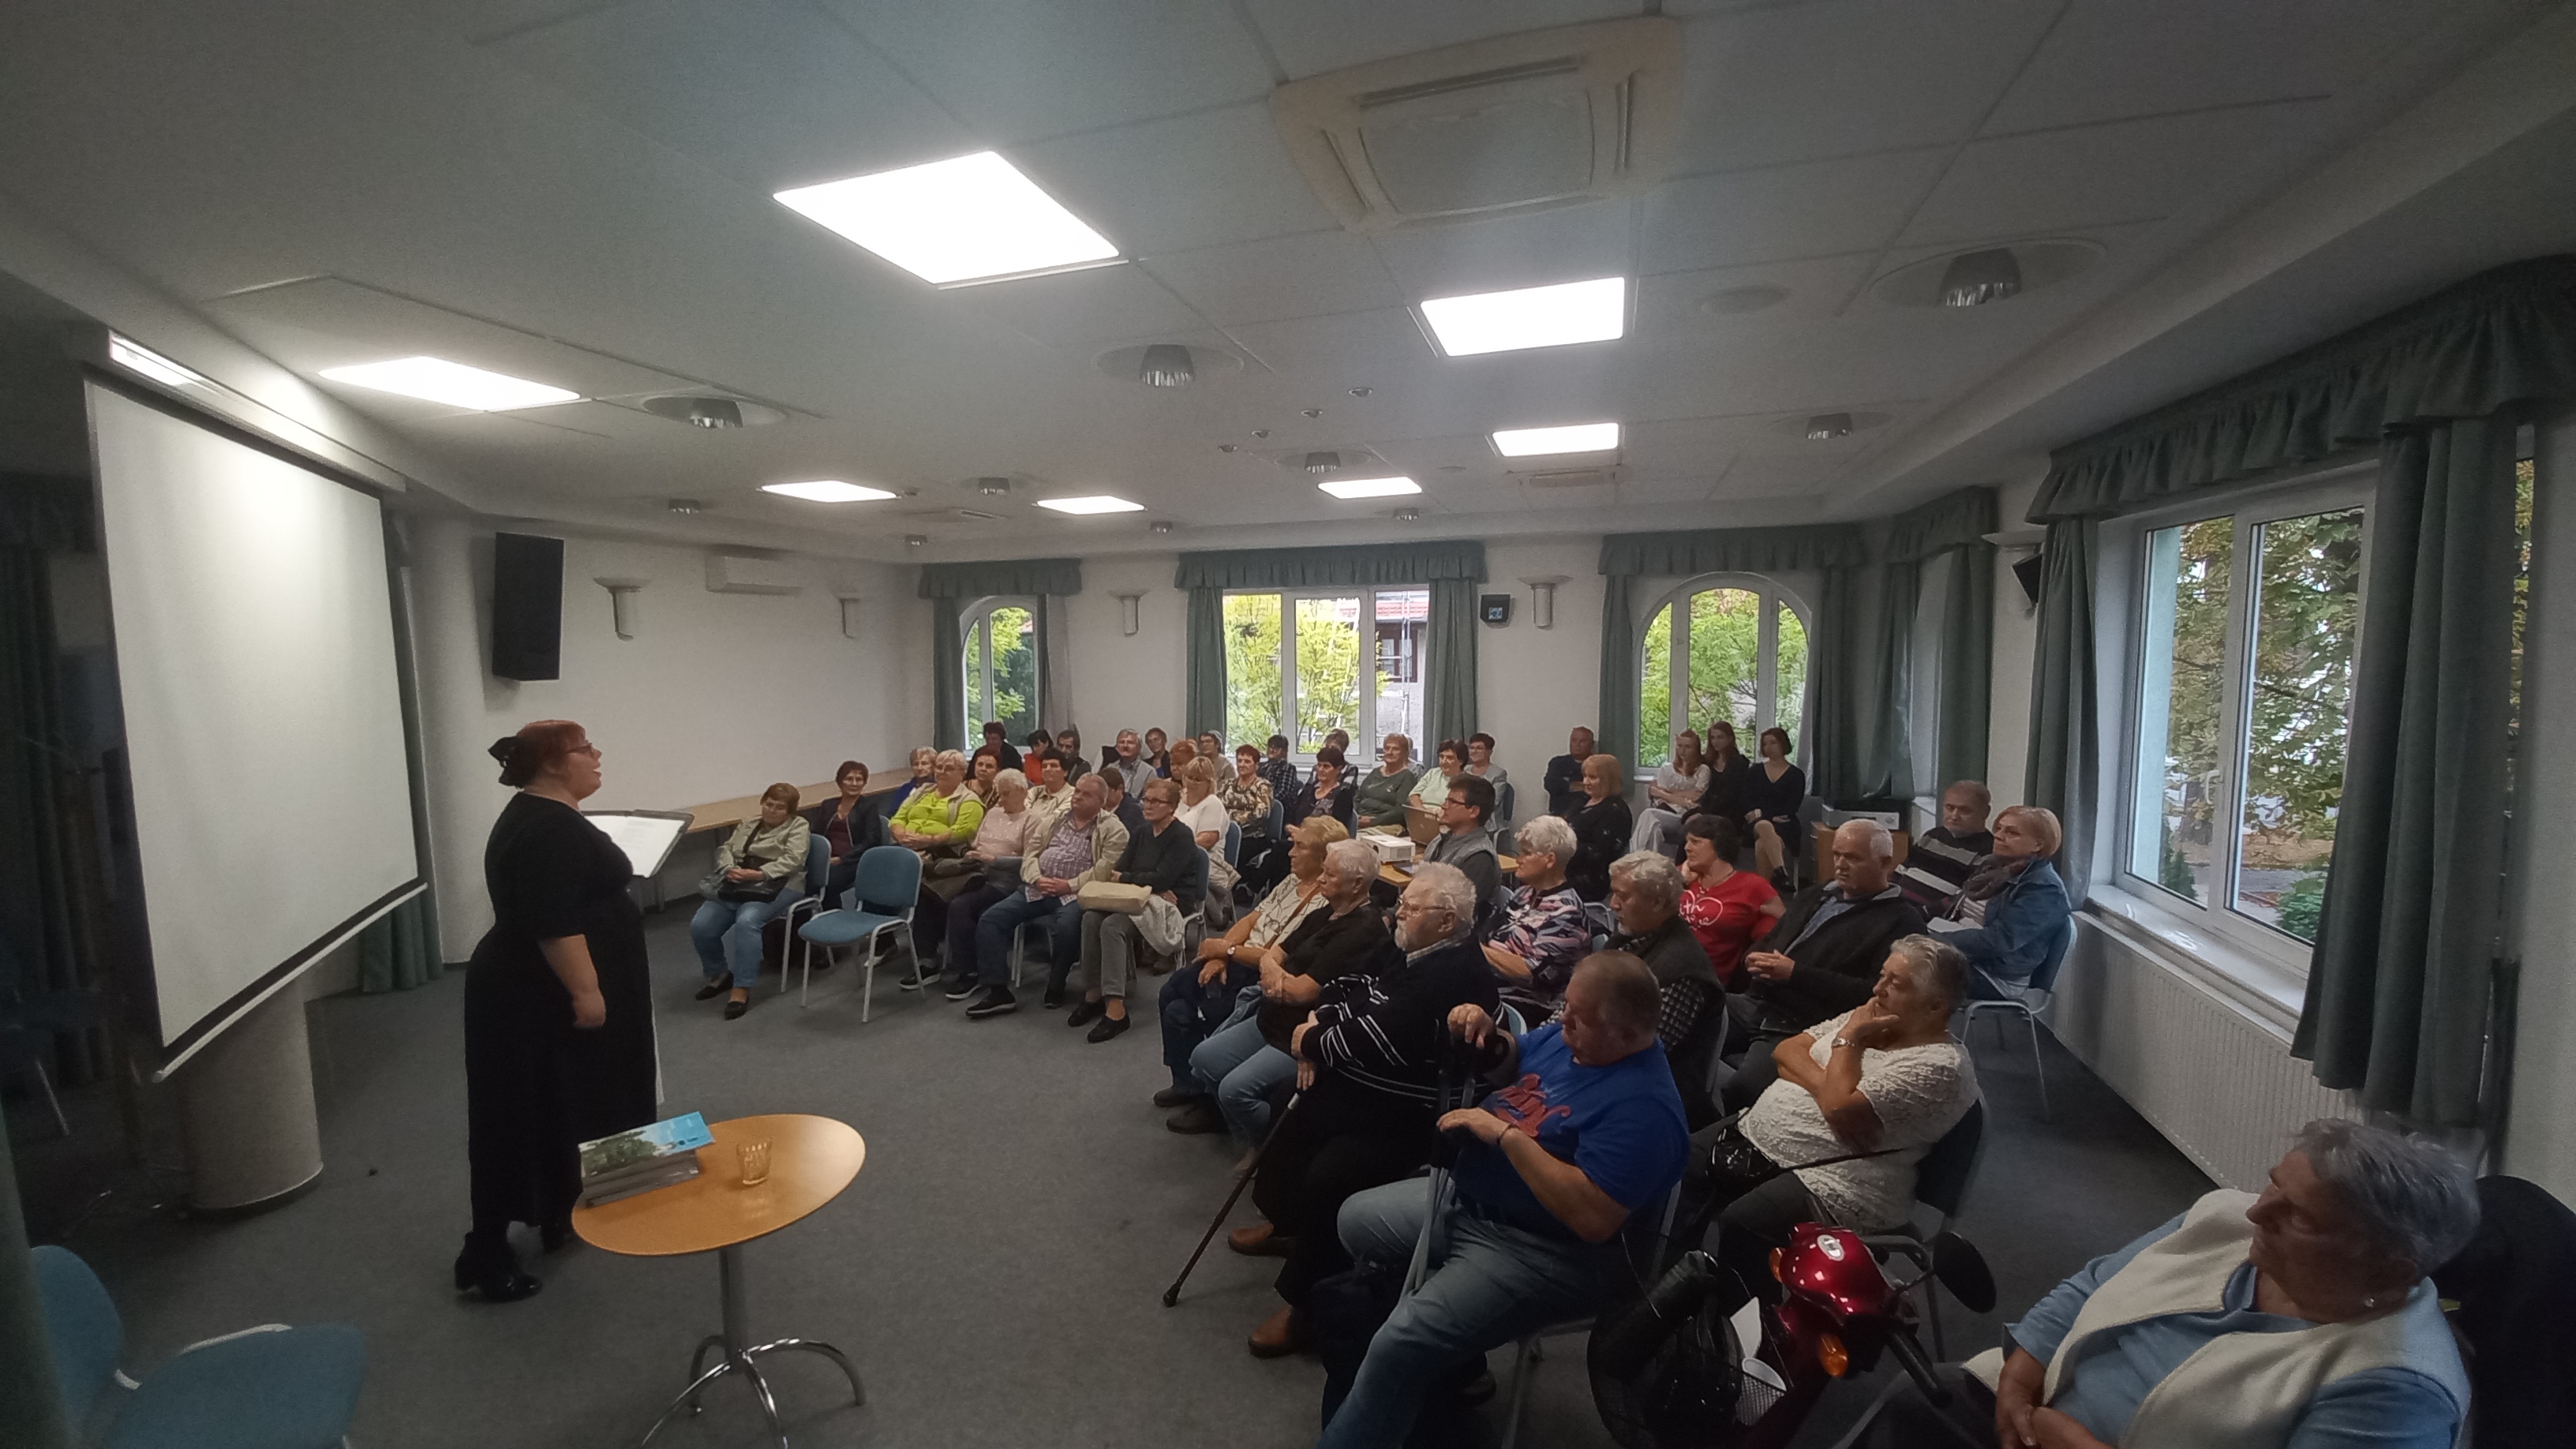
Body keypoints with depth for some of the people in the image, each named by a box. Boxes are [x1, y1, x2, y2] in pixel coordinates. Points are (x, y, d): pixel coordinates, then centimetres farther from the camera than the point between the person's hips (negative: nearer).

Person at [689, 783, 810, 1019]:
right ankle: (720, 973, 10)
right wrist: (730, 870, -9)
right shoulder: (748, 824, 23)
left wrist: (758, 874, -22)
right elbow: (726, 849, 13)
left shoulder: (798, 826, 4)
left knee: (746, 922, -34)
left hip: (776, 887, -6)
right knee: (700, 926, -16)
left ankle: (742, 990, -28)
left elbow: (792, 861, -10)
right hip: (737, 886, 6)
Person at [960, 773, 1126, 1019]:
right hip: (1037, 889, 6)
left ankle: (1055, 988, -10)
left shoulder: (1112, 828, 0)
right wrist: (1037, 878, -6)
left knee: (1066, 927, -36)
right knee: (990, 920, -11)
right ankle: (999, 991, -8)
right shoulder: (1057, 819, 19)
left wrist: (1069, 885, -18)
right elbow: (1032, 851, 14)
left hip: (1073, 894, -5)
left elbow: (1105, 870, -11)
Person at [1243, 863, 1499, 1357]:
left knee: (1325, 1181, -27)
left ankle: (1306, 1301, -2)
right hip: (1351, 1085, 11)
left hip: (1401, 1116, -10)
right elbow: (1349, 987, 15)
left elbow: (1378, 1039, -30)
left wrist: (1311, 1042, -15)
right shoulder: (1406, 949, 5)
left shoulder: (1457, 976, -25)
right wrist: (1317, 1028, -5)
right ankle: (1287, 1223, 51)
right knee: (1288, 1134, 22)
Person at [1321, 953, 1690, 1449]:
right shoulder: (1571, 1035, -2)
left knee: (1399, 1346, -24)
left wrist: (1507, 1134, -30)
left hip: (1539, 1253, -10)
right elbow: (1511, 1066, 15)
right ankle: (1448, 1350, 28)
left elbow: (1593, 1218, -33)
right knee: (1355, 1220, 19)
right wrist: (1486, 1038, -8)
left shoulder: (1641, 1105, -27)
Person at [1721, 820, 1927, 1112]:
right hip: (1756, 1004, 8)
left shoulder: (1901, 921, -2)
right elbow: (1767, 942, 25)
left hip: (1805, 1029, -7)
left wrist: (1796, 974, -18)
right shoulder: (1814, 895, 21)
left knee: (1740, 1089, -30)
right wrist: (1754, 959, -1)